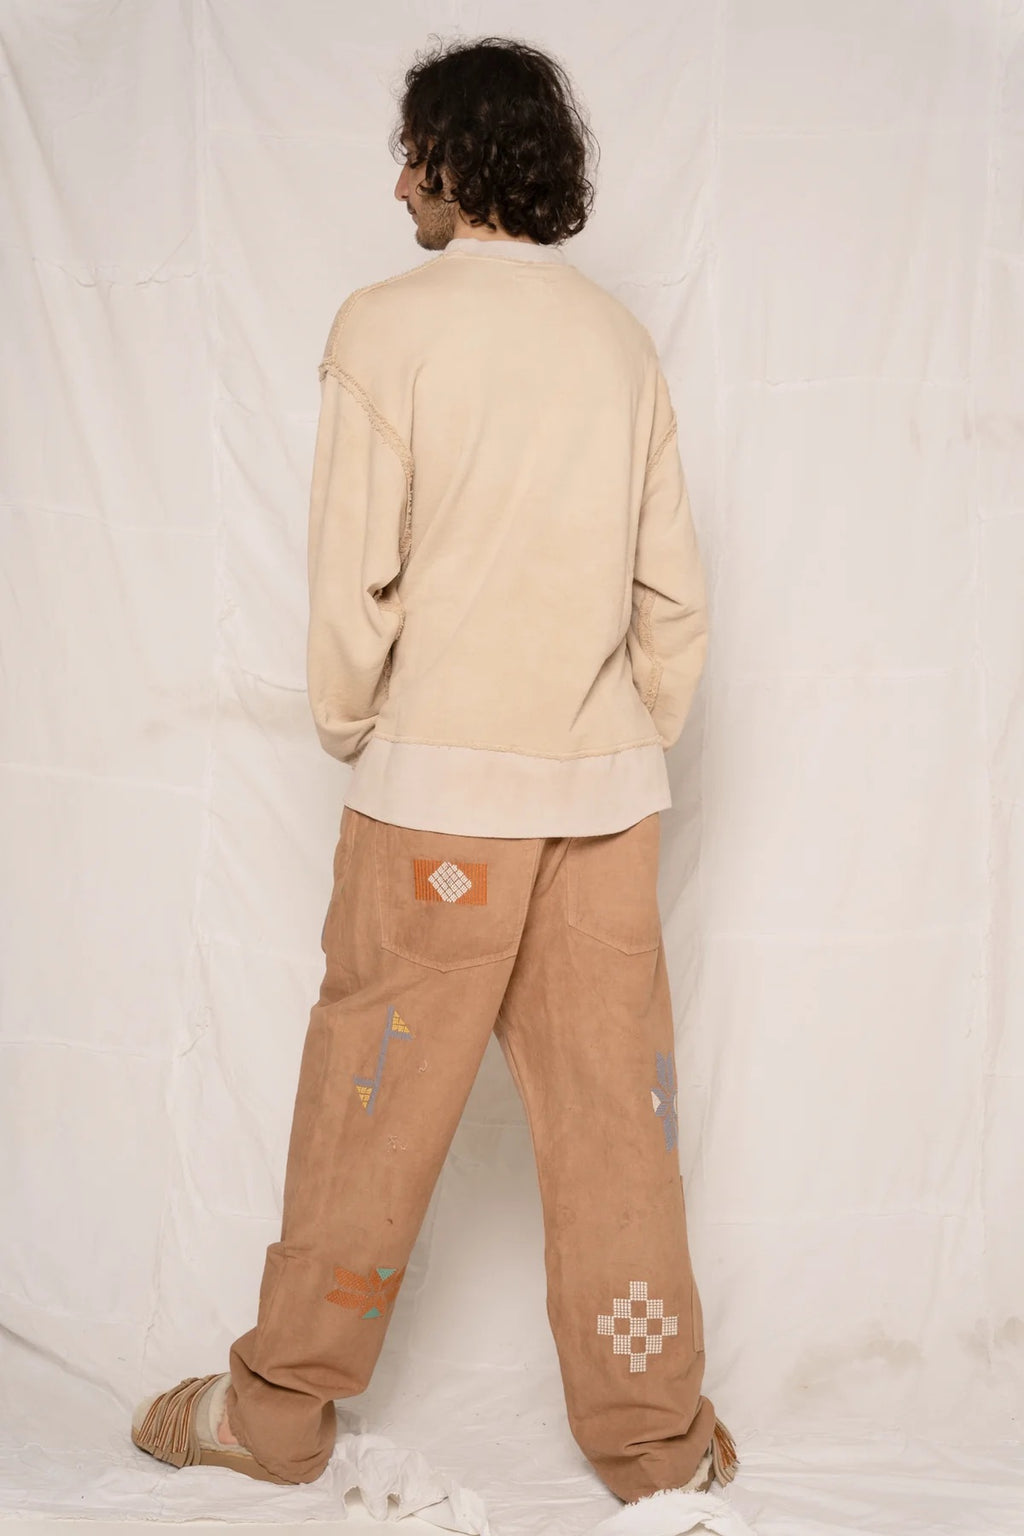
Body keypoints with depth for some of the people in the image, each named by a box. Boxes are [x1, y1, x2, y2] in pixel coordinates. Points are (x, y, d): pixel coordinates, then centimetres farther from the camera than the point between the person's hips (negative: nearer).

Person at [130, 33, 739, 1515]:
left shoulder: (387, 325, -7)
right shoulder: (623, 336, 6)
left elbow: (355, 577, -8)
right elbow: (675, 588, 6)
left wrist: (350, 731, 7)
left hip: (441, 782, -4)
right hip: (609, 783, 4)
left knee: (373, 1100, 8)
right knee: (614, 1113, 10)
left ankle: (278, 1407, 24)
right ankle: (655, 1434, 20)